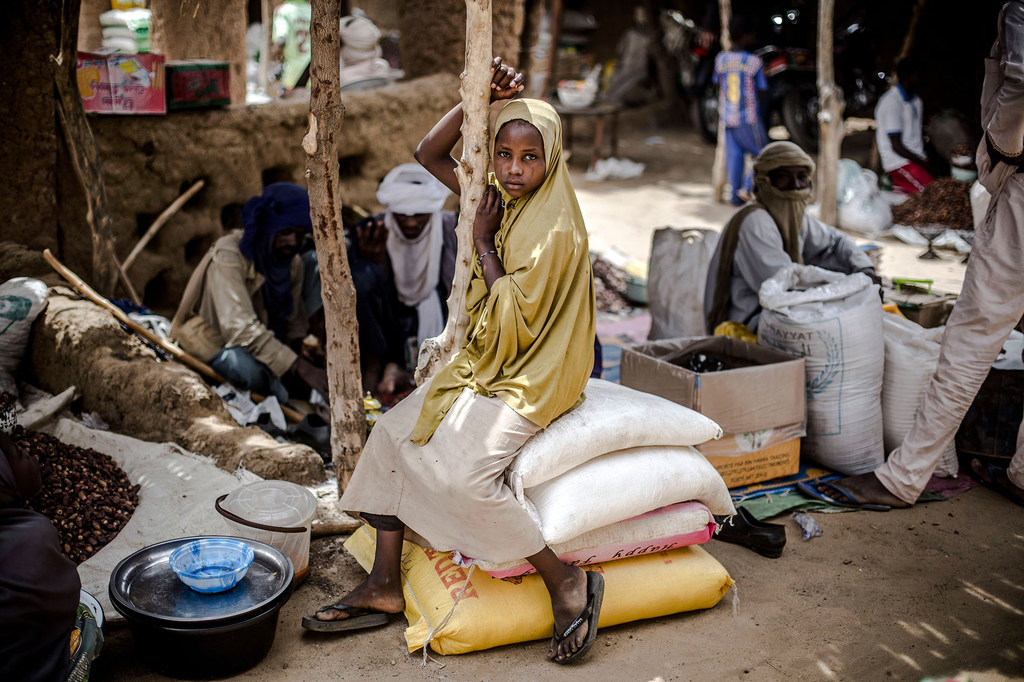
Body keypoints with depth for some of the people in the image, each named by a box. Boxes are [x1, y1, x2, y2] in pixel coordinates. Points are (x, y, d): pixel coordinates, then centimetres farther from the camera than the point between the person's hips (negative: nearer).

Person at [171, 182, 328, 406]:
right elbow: (241, 328, -40)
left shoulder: (292, 261, -7)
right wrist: (301, 368, -45)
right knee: (252, 369, -44)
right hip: (217, 342, -6)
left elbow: (295, 324, 0)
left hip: (268, 333, 7)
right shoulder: (228, 256, -29)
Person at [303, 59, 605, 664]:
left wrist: (483, 245, -13)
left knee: (461, 474, -27)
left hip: (527, 381, -9)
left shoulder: (557, 232, -19)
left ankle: (568, 582, -10)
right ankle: (385, 587, 7)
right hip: (484, 366, 9)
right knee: (393, 432, 0)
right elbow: (430, 154, 10)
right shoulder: (500, 200, 6)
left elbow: (513, 321, -22)